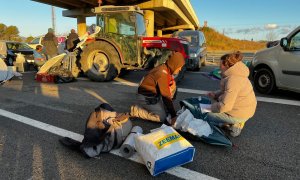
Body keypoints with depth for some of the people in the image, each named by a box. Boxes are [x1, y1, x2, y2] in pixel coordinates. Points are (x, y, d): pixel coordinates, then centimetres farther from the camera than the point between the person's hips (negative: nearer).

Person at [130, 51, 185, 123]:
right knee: (162, 117, -10)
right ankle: (135, 111, -2)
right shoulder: (163, 73, -28)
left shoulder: (165, 68, -1)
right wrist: (173, 114, -20)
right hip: (145, 97, -9)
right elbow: (166, 95, -25)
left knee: (173, 85, 3)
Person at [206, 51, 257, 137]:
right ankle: (236, 122, 15)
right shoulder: (235, 75, 2)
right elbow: (227, 91, 18)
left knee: (207, 115, 0)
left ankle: (235, 124, 4)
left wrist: (212, 107, -12)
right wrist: (215, 94, 3)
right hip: (245, 110, 9)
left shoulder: (233, 80, -29)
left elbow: (225, 106, -29)